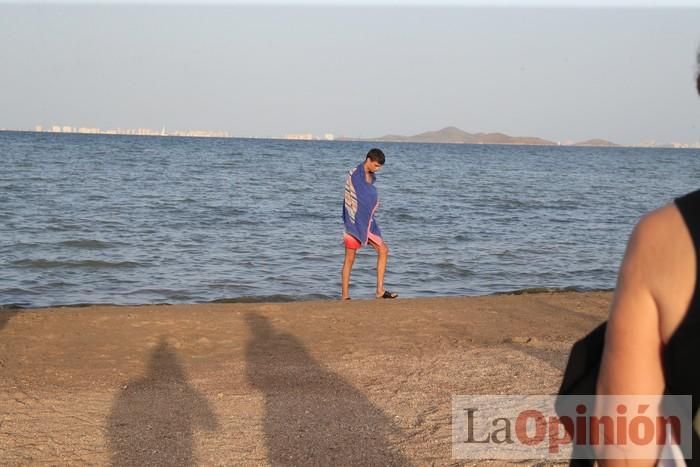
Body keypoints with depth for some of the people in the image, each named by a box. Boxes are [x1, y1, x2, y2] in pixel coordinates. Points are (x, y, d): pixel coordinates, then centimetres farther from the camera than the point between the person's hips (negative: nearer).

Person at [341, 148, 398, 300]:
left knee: (383, 250, 1)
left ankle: (380, 290, 4)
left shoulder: (372, 177, 10)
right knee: (350, 258, -3)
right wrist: (351, 224, -15)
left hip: (368, 222, 7)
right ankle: (344, 296, 3)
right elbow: (348, 200, -13)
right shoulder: (353, 175, -12)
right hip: (354, 222, -7)